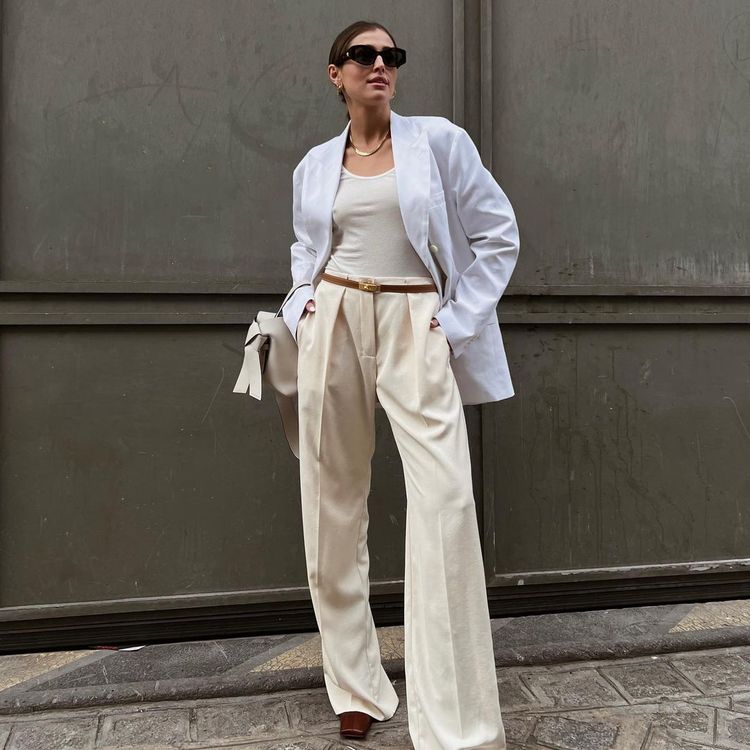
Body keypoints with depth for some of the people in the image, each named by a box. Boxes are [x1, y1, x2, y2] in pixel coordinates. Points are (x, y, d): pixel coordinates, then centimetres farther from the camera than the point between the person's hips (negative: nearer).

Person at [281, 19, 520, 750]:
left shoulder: (439, 139, 4)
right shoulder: (314, 165, 13)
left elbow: (498, 235, 4)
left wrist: (456, 322, -5)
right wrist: (302, 312, 6)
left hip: (415, 328, -3)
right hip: (332, 327, 4)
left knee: (445, 499, -16)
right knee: (332, 503, 4)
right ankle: (356, 688, 21)